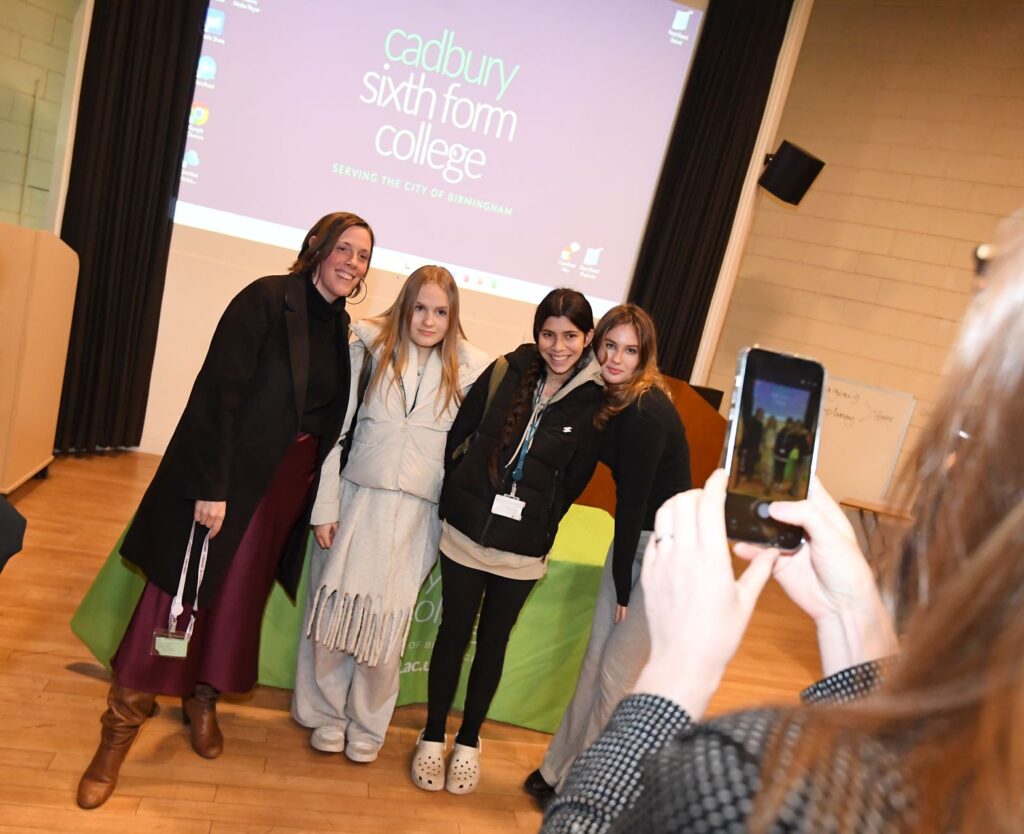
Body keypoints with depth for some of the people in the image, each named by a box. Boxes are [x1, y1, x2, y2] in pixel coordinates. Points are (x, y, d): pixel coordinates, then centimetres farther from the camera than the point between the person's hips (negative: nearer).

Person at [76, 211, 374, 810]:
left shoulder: (342, 330, 7)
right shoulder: (267, 299, -12)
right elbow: (217, 391, -17)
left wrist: (323, 501, 8)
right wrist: (210, 486, -19)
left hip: (287, 486, 6)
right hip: (227, 475, -5)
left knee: (241, 595, 16)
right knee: (180, 593, 2)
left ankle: (203, 701, 37)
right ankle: (121, 726, 20)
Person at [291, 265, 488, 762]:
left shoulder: (468, 369, -1)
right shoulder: (370, 348, -1)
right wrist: (324, 506, -3)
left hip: (416, 515, 0)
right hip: (356, 501, 1)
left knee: (386, 622, 5)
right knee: (335, 608, 8)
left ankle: (367, 725, 28)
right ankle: (327, 713, 31)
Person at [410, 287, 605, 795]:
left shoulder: (593, 401, -8)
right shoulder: (504, 372, -6)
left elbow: (576, 479, 1)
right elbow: (458, 436, 1)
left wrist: (539, 521, 0)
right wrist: (457, 499, 3)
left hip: (524, 551, 0)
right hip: (466, 533, 1)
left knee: (493, 642, 15)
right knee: (453, 632, 12)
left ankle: (469, 739, 35)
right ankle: (433, 735, 32)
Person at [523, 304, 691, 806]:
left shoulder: (646, 414, -23)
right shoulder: (618, 400, 3)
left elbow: (633, 500, -17)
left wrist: (623, 586, -10)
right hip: (633, 539, 8)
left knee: (616, 673, 3)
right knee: (595, 661, 13)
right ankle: (559, 771, 27)